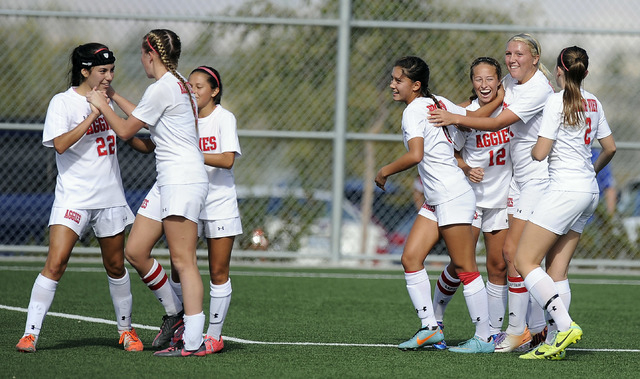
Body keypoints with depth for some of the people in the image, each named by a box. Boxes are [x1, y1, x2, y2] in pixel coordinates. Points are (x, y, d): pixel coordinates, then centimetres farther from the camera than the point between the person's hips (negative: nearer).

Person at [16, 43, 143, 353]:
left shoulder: (106, 100, 12)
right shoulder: (63, 102, -8)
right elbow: (60, 144, -22)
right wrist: (93, 114, -22)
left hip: (110, 198, 6)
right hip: (73, 197, -5)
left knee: (116, 267, 11)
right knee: (55, 263, -16)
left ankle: (126, 329, 27)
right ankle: (30, 333, -13)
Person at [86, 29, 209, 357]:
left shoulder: (161, 88, -12)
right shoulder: (179, 85, 16)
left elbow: (125, 131, -4)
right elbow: (143, 119, 31)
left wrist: (102, 105, 12)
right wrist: (115, 99, 40)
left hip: (181, 180, -10)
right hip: (169, 182, 10)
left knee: (183, 260, -11)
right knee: (134, 249, 10)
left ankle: (193, 342, -13)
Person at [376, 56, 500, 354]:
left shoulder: (413, 111, -14)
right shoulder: (438, 102, 12)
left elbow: (415, 155, -27)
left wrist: (384, 171, -15)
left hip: (453, 196, -10)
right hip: (435, 200, 10)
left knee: (464, 267, -5)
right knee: (410, 258, 4)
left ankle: (484, 338, -1)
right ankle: (430, 327, 5)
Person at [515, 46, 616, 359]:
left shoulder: (557, 101, -11)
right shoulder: (593, 103, 11)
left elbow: (540, 153, -13)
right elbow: (610, 148, 21)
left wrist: (531, 149, 11)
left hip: (565, 189, -8)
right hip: (588, 191, 8)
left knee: (525, 261, -7)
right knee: (556, 269, 7)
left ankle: (565, 326, -18)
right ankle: (554, 344, 1)